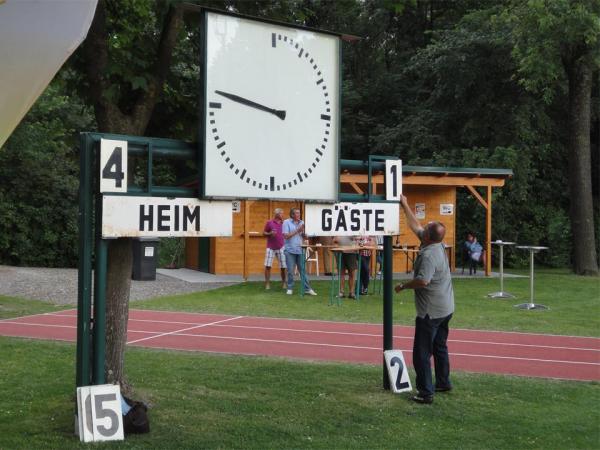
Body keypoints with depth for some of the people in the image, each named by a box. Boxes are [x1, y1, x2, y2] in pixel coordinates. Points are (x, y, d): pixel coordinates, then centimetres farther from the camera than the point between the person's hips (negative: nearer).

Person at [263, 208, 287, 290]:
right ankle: (267, 283, 2)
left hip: (281, 248, 3)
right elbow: (263, 233, 1)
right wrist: (270, 234, -16)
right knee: (268, 266, -5)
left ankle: (283, 283, 17)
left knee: (283, 267, 2)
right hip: (271, 248, -2)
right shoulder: (269, 222, -2)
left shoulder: (283, 223, 7)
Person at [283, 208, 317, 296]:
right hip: (290, 250, -3)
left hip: (300, 250, 3)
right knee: (290, 271, 3)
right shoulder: (286, 222, -2)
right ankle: (290, 288, 13)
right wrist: (297, 231, -12)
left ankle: (307, 289, 5)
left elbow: (305, 237, 10)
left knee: (303, 270, 3)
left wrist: (303, 231, -10)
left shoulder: (302, 223, 10)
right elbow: (286, 236, -10)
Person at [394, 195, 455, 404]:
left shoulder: (429, 255, -24)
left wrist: (403, 286, -19)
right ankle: (443, 382, 34)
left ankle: (426, 392, -3)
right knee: (440, 347, 23)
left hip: (431, 312, -10)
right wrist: (405, 206, 22)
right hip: (445, 308, 10)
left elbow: (423, 280, -35)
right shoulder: (438, 245, 4)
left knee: (422, 352, -4)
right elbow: (415, 226, 17)